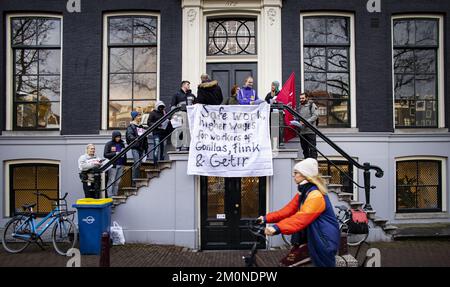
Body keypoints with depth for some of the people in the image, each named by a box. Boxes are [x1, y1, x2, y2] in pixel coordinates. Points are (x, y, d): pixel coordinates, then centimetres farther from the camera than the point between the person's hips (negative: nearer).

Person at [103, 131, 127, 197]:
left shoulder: (122, 144, 14)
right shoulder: (109, 144, 0)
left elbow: (124, 153, 23)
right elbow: (105, 154, -5)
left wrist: (124, 161, 9)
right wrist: (115, 153, -15)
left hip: (120, 165, 5)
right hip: (113, 165, -5)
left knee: (118, 181, 6)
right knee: (111, 181, -6)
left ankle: (115, 195, 13)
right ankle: (110, 196, -3)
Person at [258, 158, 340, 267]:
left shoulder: (316, 196, -23)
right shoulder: (303, 192, 7)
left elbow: (301, 218, -34)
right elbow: (288, 210, 1)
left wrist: (277, 228, -42)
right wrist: (267, 218, -7)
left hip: (325, 239, -8)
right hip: (314, 237, 8)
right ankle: (301, 248, -1)